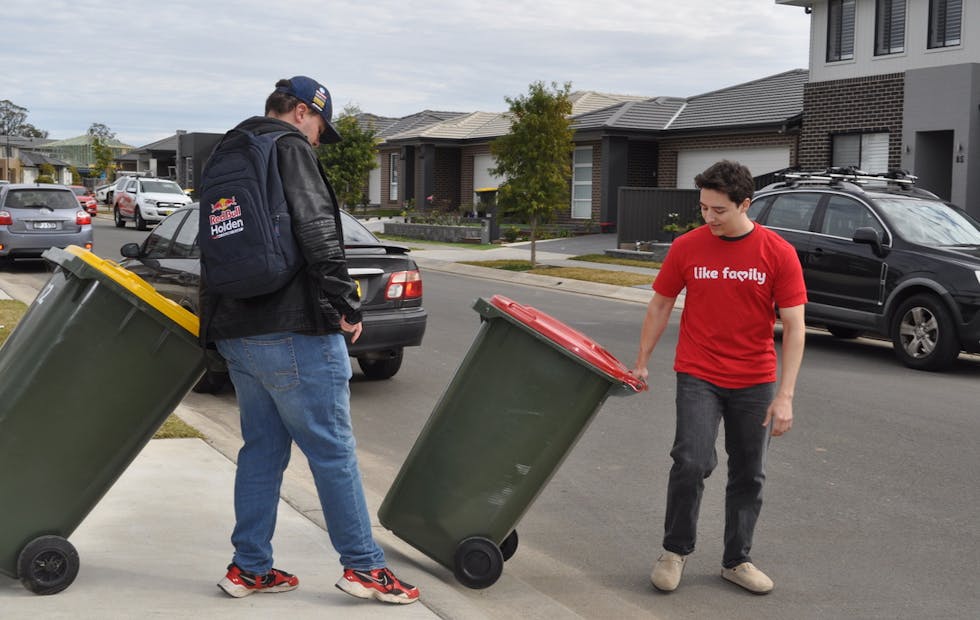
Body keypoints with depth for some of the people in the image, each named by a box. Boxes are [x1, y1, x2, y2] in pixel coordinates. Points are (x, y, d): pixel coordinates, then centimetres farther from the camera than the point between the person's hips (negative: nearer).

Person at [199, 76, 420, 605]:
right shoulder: (290, 149, -6)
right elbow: (317, 231, -19)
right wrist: (344, 304, -15)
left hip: (235, 332, 9)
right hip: (292, 330, -9)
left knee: (262, 448, 15)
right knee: (333, 448, -2)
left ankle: (249, 567, 19)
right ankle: (363, 565, 4)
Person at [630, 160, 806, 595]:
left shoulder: (778, 254, -8)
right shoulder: (687, 247, -4)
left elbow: (794, 326, -9)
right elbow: (660, 306, 7)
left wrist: (785, 396, -15)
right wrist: (641, 363, 7)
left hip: (754, 382, 1)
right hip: (698, 375, -1)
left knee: (748, 475, 10)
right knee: (692, 462, -15)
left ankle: (736, 560, 27)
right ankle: (675, 550, 7)